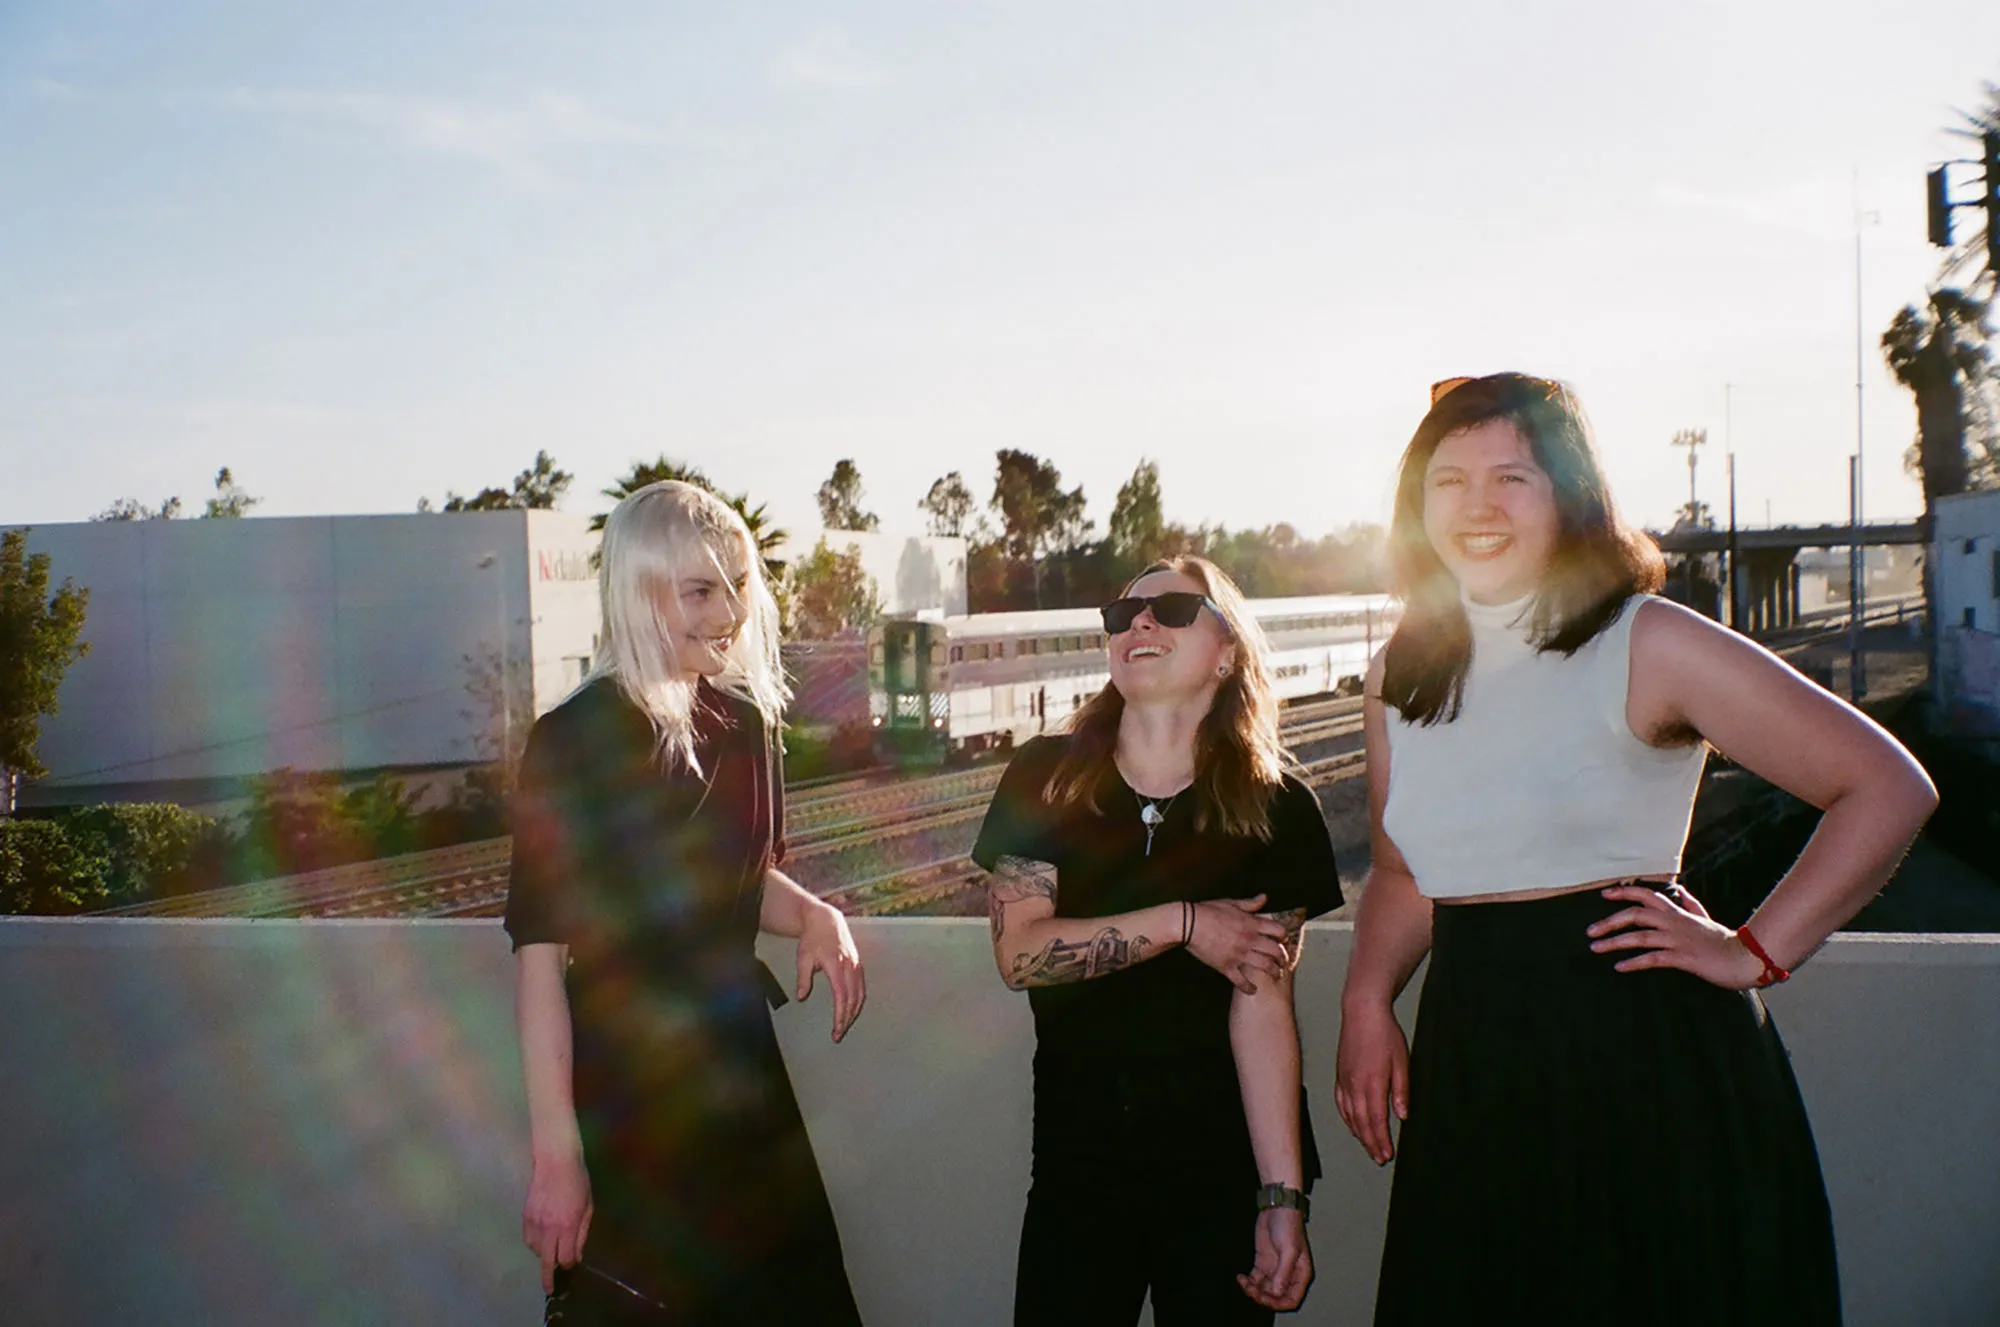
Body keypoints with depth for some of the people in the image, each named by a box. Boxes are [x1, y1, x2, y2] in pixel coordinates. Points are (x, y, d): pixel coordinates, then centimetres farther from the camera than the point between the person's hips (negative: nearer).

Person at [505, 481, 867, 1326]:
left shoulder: (745, 720, 4)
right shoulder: (577, 738, -14)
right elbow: (539, 947, -16)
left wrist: (813, 916, -4)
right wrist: (556, 1150, -19)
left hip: (739, 1066, 6)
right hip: (623, 1086, -6)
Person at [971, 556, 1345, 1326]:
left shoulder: (1275, 809, -5)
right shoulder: (1045, 779, -1)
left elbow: (1262, 1005, -11)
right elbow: (1018, 953, -10)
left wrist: (1283, 1197, -17)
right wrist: (1183, 923, -16)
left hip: (1225, 1164, -1)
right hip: (1077, 1160, 1)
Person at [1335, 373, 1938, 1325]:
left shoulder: (1647, 647, -9)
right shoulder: (1401, 679, 8)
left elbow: (1890, 789, -8)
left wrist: (1756, 954, -9)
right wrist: (1366, 1003, 3)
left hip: (1647, 1065, -5)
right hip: (1471, 1076, 5)